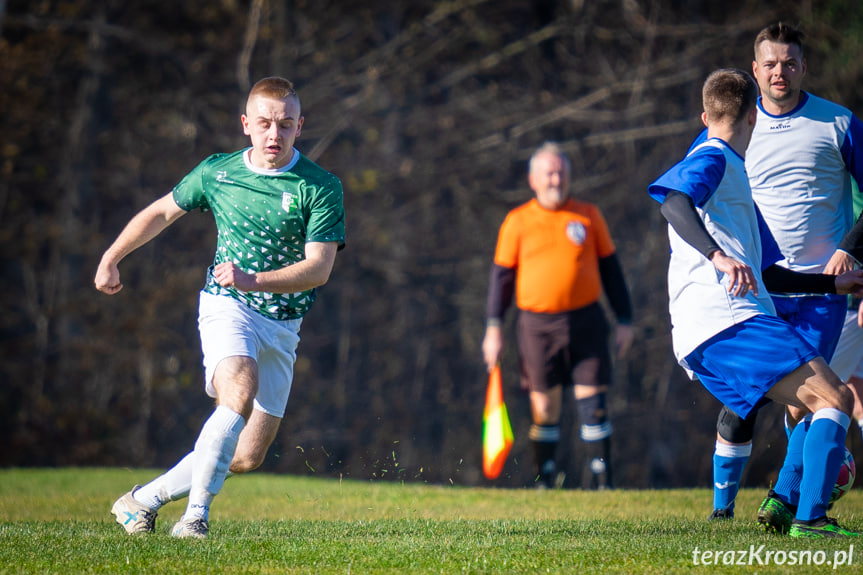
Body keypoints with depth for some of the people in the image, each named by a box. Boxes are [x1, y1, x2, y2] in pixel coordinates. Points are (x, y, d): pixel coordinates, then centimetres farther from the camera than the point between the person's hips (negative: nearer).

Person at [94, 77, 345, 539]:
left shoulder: (321, 188, -7)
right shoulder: (216, 172, 1)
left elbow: (319, 267, -15)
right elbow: (161, 212, 19)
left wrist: (252, 281, -28)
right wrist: (110, 259, 26)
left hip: (282, 324, 1)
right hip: (226, 307, -1)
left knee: (247, 457, 0)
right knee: (239, 395, -32)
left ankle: (144, 499, 16)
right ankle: (195, 517, -31)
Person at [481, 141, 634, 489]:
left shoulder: (589, 216, 9)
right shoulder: (517, 222, 5)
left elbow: (610, 270, 14)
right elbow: (501, 275, 8)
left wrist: (624, 320, 10)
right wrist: (494, 329, 2)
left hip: (586, 322, 1)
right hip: (537, 325, -1)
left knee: (593, 402, -3)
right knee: (544, 406, 2)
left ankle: (602, 482, 2)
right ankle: (545, 480, 13)